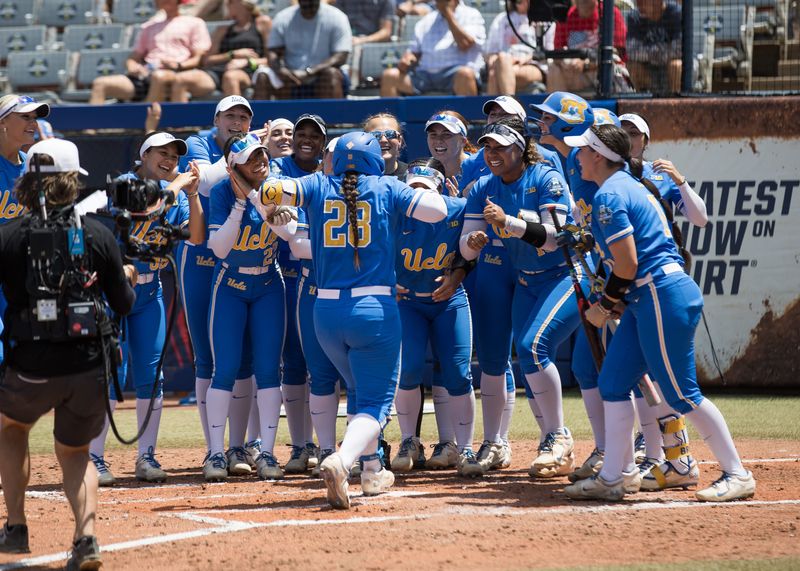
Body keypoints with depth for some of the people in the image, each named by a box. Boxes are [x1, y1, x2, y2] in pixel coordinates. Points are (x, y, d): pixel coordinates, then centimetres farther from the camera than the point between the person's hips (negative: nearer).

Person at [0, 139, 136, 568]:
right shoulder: (98, 235, 0)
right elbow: (123, 304, 6)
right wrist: (127, 278, 28)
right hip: (89, 366, 1)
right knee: (74, 451, 21)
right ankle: (86, 534, -5)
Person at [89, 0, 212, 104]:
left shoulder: (194, 23, 17)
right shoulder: (149, 27, 32)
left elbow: (198, 59, 6)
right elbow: (133, 58, 28)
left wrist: (178, 65, -14)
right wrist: (132, 66, 3)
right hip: (144, 74, 5)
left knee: (159, 77, -42)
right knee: (100, 83, -17)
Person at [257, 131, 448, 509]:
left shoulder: (318, 186, 5)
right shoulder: (387, 189, 0)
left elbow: (267, 192, -7)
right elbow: (438, 210, -5)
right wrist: (422, 188, 15)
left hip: (326, 312, 4)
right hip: (375, 310, -4)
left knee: (364, 390, 26)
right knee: (375, 402, -4)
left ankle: (372, 470, 29)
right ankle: (342, 461, -30)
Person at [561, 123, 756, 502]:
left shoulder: (609, 196, -12)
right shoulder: (631, 185, 18)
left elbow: (627, 264, -18)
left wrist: (604, 305, -5)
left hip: (663, 297, -11)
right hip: (646, 300, 11)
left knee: (681, 394, -7)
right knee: (613, 383, 11)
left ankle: (737, 475, -2)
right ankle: (612, 478, 12)